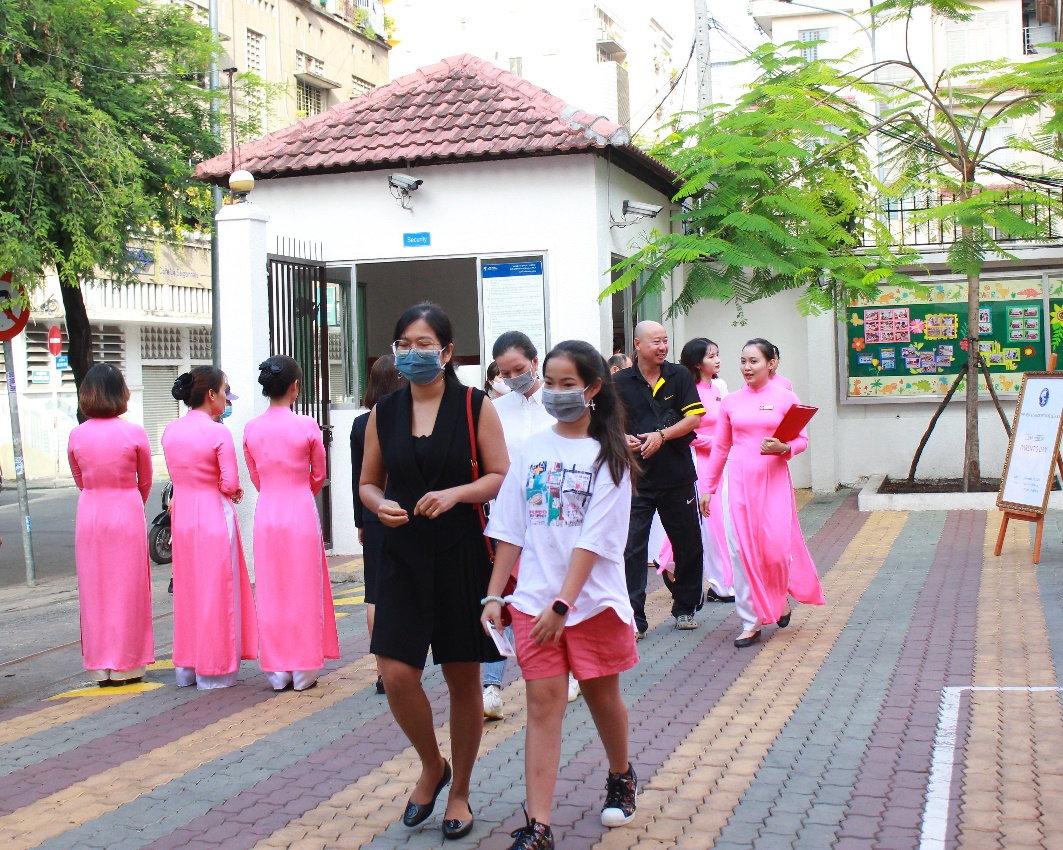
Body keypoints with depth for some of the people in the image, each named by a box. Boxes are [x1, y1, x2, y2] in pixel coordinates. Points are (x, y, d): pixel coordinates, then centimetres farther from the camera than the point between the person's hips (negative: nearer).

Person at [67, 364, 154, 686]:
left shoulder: (76, 436, -2)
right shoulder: (134, 434, -9)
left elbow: (80, 481, 10)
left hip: (89, 514, 2)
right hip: (127, 513, -2)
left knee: (94, 590, 10)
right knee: (128, 588, 7)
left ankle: (100, 667, 15)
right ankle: (128, 665, 12)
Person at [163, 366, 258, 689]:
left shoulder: (170, 431, 3)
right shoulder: (218, 433, -16)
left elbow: (176, 475, 9)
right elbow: (230, 484, -16)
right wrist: (231, 491, 4)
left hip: (182, 513, 6)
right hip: (214, 515, -6)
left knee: (187, 589, 15)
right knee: (216, 590, 3)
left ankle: (186, 666, 23)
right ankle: (214, 669, 8)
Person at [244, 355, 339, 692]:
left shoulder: (252, 429, -1)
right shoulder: (308, 427, -10)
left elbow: (255, 477, 10)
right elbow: (319, 475, 3)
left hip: (266, 512, 3)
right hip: (301, 511, -3)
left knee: (271, 592, 10)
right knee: (303, 590, 6)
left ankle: (277, 670, 14)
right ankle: (303, 670, 11)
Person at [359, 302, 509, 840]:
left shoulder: (474, 407, -3)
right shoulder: (384, 413, 6)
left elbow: (501, 477, -4)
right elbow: (369, 482, 13)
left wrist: (457, 493, -20)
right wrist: (380, 505, -9)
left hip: (461, 556, -2)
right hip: (402, 557, 2)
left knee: (462, 678, 7)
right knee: (396, 674, -7)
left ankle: (459, 792, 26)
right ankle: (431, 767, 22)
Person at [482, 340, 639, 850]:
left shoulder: (608, 456, -5)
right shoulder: (531, 450, 5)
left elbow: (595, 540, -13)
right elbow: (510, 531, 7)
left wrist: (563, 605, -18)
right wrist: (494, 594, 1)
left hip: (594, 598, -2)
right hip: (534, 598, 2)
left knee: (601, 695, 13)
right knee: (543, 701, -3)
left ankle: (620, 778, 41)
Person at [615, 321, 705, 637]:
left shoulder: (679, 376, 3)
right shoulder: (620, 382, 1)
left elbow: (694, 418, -3)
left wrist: (661, 435, -16)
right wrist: (622, 438, -16)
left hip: (678, 475, 2)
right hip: (635, 478, -1)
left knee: (688, 545, 11)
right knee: (632, 548, -5)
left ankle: (685, 608, 28)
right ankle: (634, 619, 1)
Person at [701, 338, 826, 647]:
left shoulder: (785, 398, 1)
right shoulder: (730, 401, 8)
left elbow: (802, 439, 5)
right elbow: (720, 447, 13)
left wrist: (783, 448, -17)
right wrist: (708, 488, 13)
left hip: (774, 479, -2)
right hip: (738, 479, 2)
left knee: (776, 546, -5)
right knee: (741, 549, -3)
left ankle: (780, 598, 27)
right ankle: (751, 621, 6)